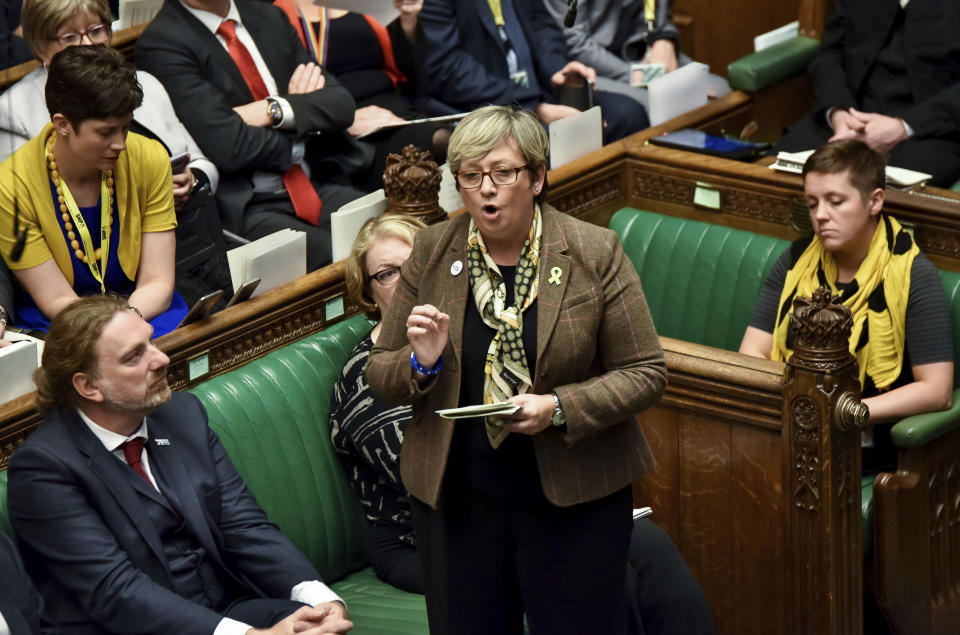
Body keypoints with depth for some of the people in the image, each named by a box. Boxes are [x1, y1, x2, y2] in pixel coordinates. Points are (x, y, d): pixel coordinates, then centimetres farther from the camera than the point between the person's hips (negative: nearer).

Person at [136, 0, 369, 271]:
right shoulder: (161, 43, -7)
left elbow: (342, 105, 7)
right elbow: (230, 147, -17)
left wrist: (276, 110, -9)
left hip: (319, 186, 7)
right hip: (246, 207, -7)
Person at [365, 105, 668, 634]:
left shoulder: (594, 253, -5)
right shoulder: (431, 252, 2)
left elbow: (644, 373, -5)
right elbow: (380, 374, 8)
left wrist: (560, 408, -20)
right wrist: (421, 363, -15)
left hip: (573, 502, -2)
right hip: (455, 500, 2)